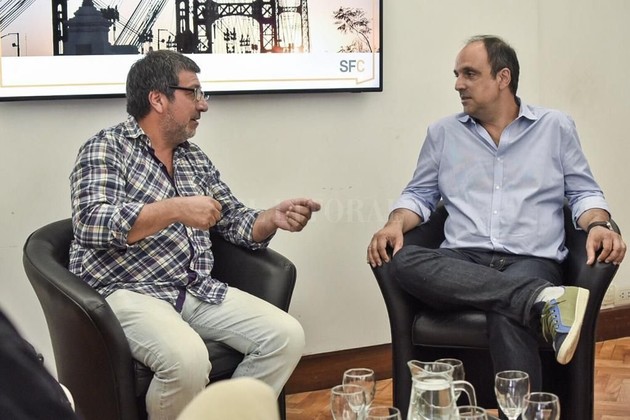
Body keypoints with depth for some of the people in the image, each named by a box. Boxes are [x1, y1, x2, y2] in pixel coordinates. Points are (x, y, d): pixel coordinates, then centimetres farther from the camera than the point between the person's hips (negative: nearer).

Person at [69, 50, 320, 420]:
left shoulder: (195, 157, 17)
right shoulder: (107, 148, -3)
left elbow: (234, 222, 19)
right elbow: (91, 223, -18)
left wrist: (273, 218, -2)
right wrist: (175, 209, -24)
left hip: (197, 290, 7)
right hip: (127, 291, -7)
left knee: (287, 336, -11)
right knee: (187, 358, -34)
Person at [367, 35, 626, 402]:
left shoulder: (556, 127, 13)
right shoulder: (443, 133, 18)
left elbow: (584, 192, 14)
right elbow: (420, 194, 21)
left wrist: (598, 225, -9)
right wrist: (396, 224, -2)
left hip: (532, 261, -2)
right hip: (462, 262, 3)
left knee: (508, 318, -41)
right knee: (405, 262, -35)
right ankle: (542, 301, -43)